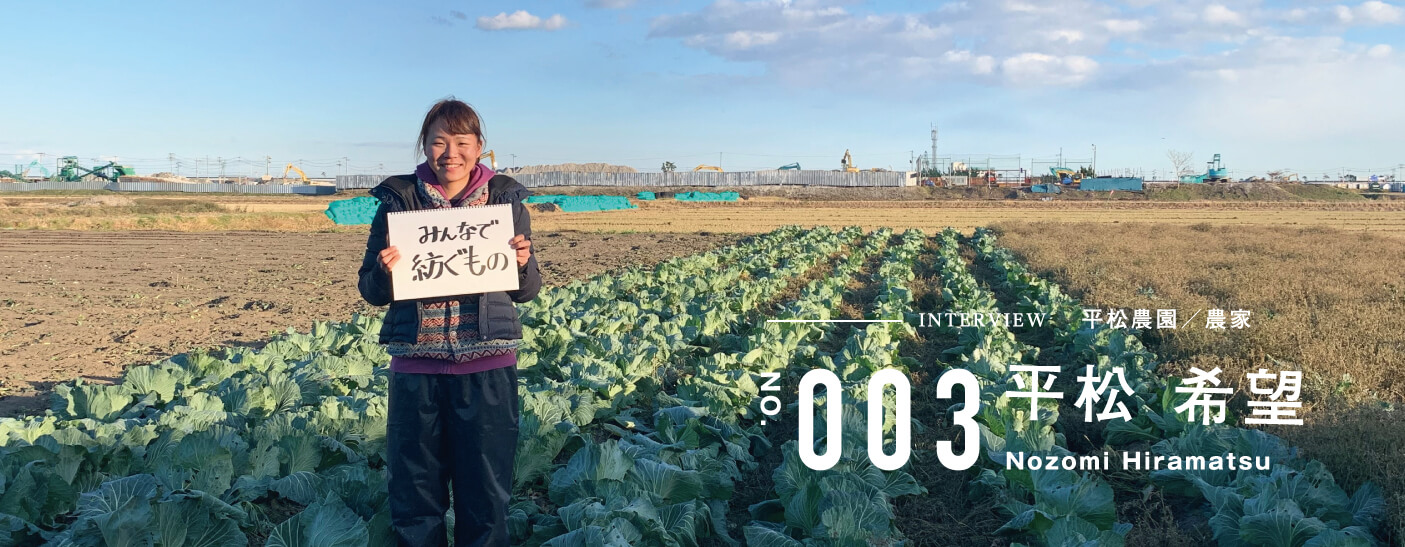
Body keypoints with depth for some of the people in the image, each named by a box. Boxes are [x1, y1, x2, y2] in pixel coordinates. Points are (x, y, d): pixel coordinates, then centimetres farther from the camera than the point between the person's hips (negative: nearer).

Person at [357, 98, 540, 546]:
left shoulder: (506, 199, 3)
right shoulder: (398, 200, 2)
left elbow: (526, 292, 8)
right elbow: (372, 292, 7)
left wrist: (523, 264, -13)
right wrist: (384, 271, -15)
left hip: (488, 368, 0)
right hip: (416, 367, 1)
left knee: (486, 497, 9)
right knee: (414, 498, 10)